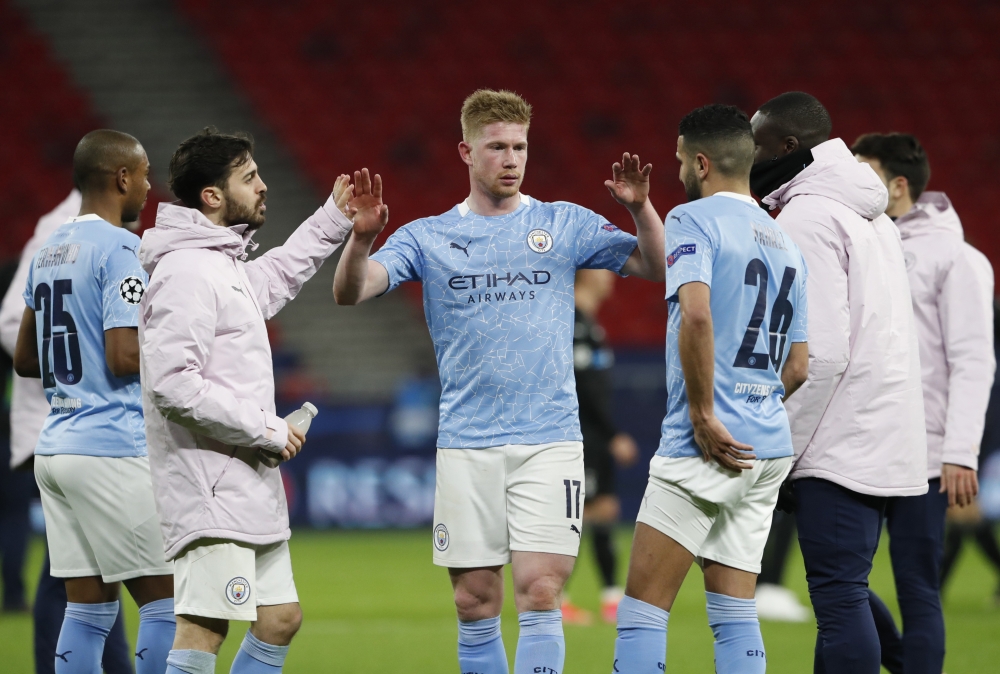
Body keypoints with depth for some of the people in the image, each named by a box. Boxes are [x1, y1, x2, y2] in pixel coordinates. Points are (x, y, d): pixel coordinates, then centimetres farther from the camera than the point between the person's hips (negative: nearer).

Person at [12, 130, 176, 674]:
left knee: (87, 610, 8)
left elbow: (25, 359, 21)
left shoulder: (47, 253, 15)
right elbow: (125, 358, -19)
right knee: (164, 603, -3)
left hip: (56, 444, 8)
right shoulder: (121, 250, -11)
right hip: (112, 449, -8)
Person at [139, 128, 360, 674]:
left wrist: (334, 219, 36)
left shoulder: (225, 264, 15)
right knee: (203, 629, -13)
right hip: (210, 490, -11)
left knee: (280, 619, 13)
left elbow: (273, 278, 40)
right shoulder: (187, 273, -17)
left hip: (247, 485, 11)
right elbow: (173, 384, -24)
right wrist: (264, 429, -18)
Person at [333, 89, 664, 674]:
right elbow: (350, 293, -3)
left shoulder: (564, 225, 7)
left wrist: (641, 208, -13)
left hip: (549, 442, -1)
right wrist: (361, 239, -23)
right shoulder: (429, 237, 7)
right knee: (476, 607, 2)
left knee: (540, 594, -11)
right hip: (467, 445, 1)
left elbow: (657, 268, 5)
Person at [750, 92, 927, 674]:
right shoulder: (869, 214, 19)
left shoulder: (808, 217, -11)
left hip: (838, 446, -10)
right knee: (844, 597, 12)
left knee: (840, 598, -10)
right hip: (885, 444, 10)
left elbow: (821, 351, -19)